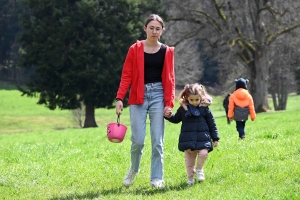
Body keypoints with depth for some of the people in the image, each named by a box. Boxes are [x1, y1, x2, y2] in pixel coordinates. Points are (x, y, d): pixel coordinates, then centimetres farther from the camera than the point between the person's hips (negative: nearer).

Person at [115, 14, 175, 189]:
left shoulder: (167, 51, 7)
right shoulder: (135, 49, 2)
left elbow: (170, 79, 5)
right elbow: (126, 76, 0)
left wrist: (169, 103, -5)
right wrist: (120, 98, -10)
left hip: (158, 96, 1)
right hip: (138, 97, -1)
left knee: (157, 141, -1)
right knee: (138, 140, -5)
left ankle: (157, 178, 5)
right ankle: (134, 169, 23)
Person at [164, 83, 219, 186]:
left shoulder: (205, 109, 1)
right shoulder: (183, 109, 4)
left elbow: (212, 124, 6)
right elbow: (176, 119, 19)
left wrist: (215, 138, 5)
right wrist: (168, 116, -2)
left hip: (202, 139, -1)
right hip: (188, 139, 1)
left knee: (203, 153, -19)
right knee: (189, 158, 5)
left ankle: (199, 169, 10)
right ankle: (190, 178, 18)